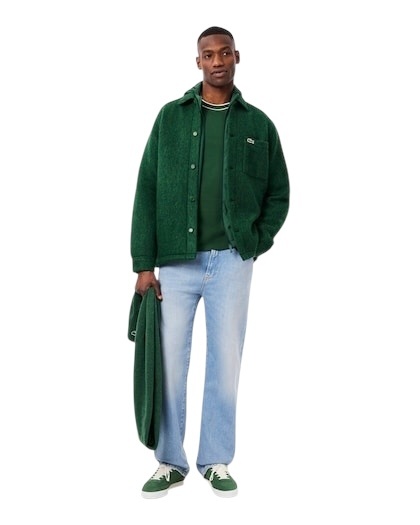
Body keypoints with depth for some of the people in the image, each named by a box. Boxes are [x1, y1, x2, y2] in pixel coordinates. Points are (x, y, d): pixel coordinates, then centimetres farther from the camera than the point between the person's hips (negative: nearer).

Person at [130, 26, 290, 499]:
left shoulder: (258, 124, 8)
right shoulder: (170, 117, 5)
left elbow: (279, 192, 14)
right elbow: (147, 190, 1)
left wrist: (258, 242, -1)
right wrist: (144, 262, -4)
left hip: (231, 261, 1)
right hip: (176, 259, 0)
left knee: (226, 362, 4)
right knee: (169, 361, 1)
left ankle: (216, 462, 18)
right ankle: (170, 463, 15)